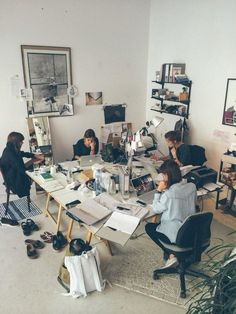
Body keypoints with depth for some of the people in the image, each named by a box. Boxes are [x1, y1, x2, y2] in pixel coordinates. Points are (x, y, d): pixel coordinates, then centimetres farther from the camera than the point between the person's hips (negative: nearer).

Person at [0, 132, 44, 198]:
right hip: (15, 184, -9)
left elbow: (24, 154, 12)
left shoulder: (11, 150, -2)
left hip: (16, 176, 9)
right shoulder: (9, 154, -30)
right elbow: (21, 168, -29)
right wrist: (33, 161, -16)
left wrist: (36, 156, 0)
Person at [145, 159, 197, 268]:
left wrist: (159, 191, -7)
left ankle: (171, 254, 9)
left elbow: (156, 209, -11)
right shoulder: (192, 186, -9)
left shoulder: (168, 194, -28)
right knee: (162, 221, 30)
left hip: (177, 235, -7)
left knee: (148, 227, 18)